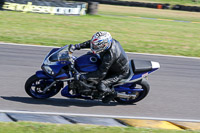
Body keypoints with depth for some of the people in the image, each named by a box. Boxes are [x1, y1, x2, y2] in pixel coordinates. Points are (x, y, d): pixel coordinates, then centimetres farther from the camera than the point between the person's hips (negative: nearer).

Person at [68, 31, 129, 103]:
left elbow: (101, 73, -38)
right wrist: (76, 46, -14)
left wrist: (83, 77, -38)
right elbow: (90, 43, -3)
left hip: (120, 73, -9)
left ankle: (112, 93, 10)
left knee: (101, 86, -22)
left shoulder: (109, 55, -41)